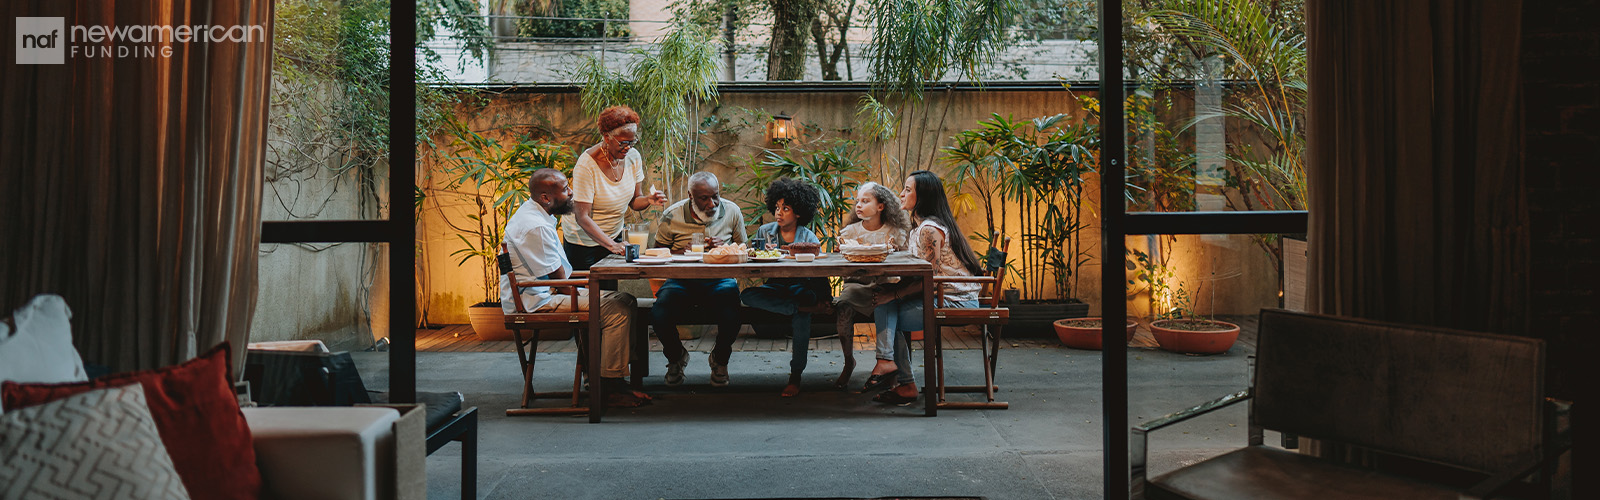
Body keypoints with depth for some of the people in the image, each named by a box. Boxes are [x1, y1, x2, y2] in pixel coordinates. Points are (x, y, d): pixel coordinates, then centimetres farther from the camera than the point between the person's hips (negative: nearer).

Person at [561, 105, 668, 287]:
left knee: (610, 291, 8)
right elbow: (582, 217, -28)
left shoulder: (633, 157, -9)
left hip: (613, 235, 5)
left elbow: (634, 201, 0)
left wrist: (648, 200, -23)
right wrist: (610, 244, -37)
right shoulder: (587, 165, -26)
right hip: (583, 239, -5)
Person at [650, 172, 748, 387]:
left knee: (731, 313, -33)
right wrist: (677, 254, -16)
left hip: (720, 281, 0)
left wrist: (723, 247, -12)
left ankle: (720, 359, 5)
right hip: (681, 282, 0)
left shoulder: (732, 211, 3)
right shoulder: (672, 216, -2)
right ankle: (676, 356, 9)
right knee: (659, 315, -30)